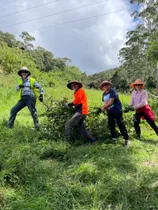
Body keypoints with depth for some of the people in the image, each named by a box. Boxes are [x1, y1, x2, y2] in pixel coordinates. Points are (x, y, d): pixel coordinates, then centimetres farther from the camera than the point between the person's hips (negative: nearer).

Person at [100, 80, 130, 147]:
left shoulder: (112, 91, -15)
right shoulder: (104, 94, 10)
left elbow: (111, 102, -22)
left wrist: (104, 107, -10)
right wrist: (104, 106, -11)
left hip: (117, 110, -8)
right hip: (110, 112, 8)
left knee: (120, 124, -8)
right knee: (111, 125, 11)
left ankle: (126, 139, 0)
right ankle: (114, 138, 25)